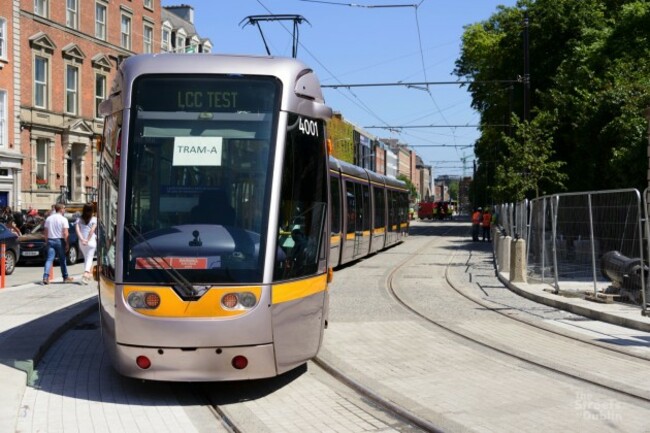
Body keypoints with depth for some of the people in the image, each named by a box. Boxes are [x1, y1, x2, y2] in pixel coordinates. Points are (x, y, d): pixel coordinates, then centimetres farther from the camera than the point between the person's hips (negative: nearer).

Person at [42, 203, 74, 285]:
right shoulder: (63, 219, -8)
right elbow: (65, 233, -13)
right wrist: (67, 244, -7)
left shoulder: (49, 218, 8)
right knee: (62, 260, 9)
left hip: (50, 240, 3)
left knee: (49, 259, -2)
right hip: (59, 240, -3)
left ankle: (45, 277, -17)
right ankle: (66, 277, 20)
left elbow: (45, 232, 10)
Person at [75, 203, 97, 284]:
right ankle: (86, 273, -23)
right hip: (91, 241, -4)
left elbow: (77, 229, -7)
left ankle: (88, 274, 26)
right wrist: (87, 240, -13)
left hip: (81, 242, 4)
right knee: (89, 258, -3)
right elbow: (92, 230, -14)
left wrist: (82, 239, -15)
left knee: (86, 257, 20)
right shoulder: (94, 219, -3)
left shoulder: (79, 219, 6)